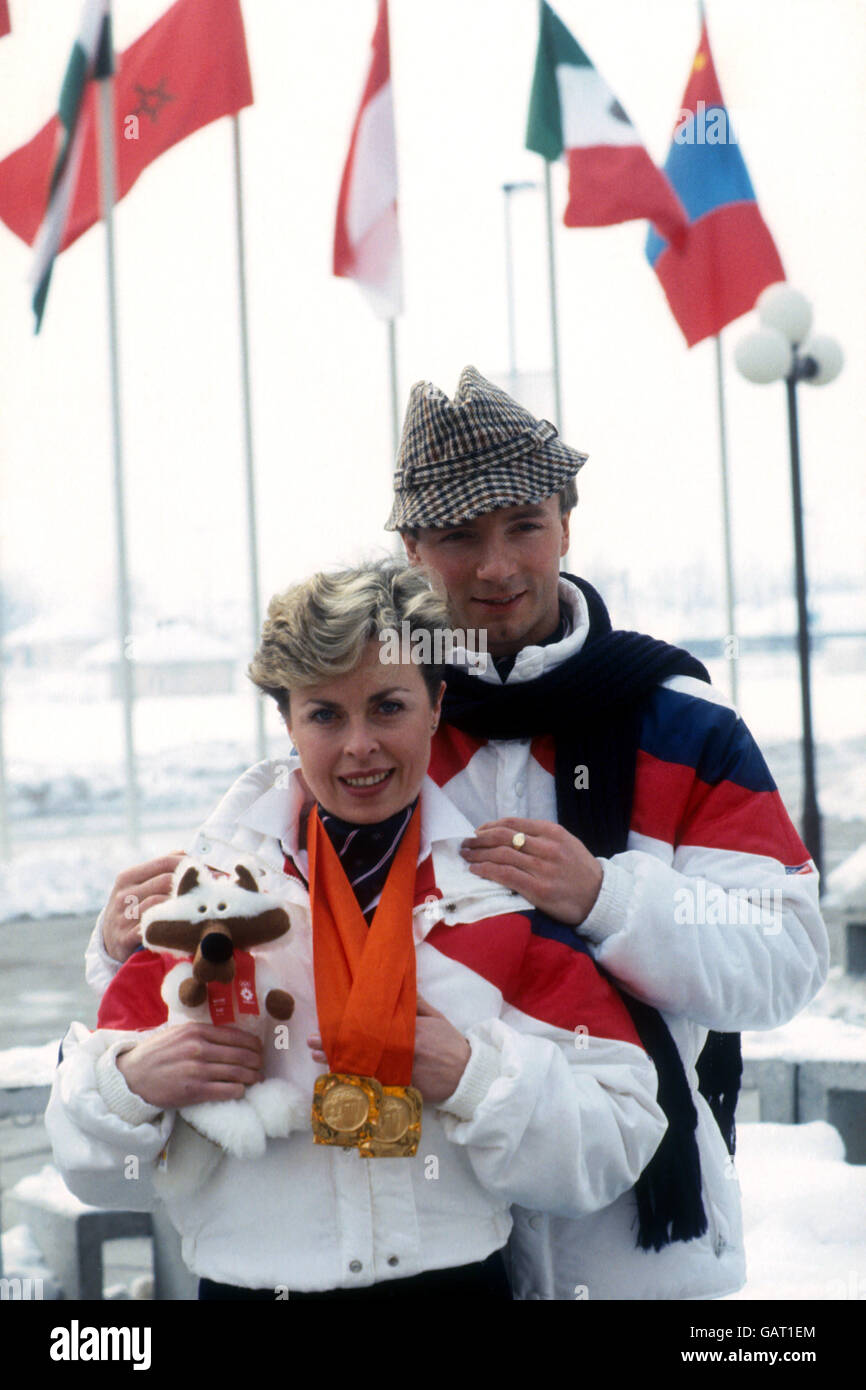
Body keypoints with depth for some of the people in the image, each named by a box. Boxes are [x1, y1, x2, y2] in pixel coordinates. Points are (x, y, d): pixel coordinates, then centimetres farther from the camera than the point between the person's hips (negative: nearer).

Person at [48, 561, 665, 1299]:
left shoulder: (506, 887, -2)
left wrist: (472, 1074, -21)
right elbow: (99, 1173, 1)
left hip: (458, 1274, 0)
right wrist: (132, 1084, -19)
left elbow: (618, 1143, -8)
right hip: (247, 1278, 0)